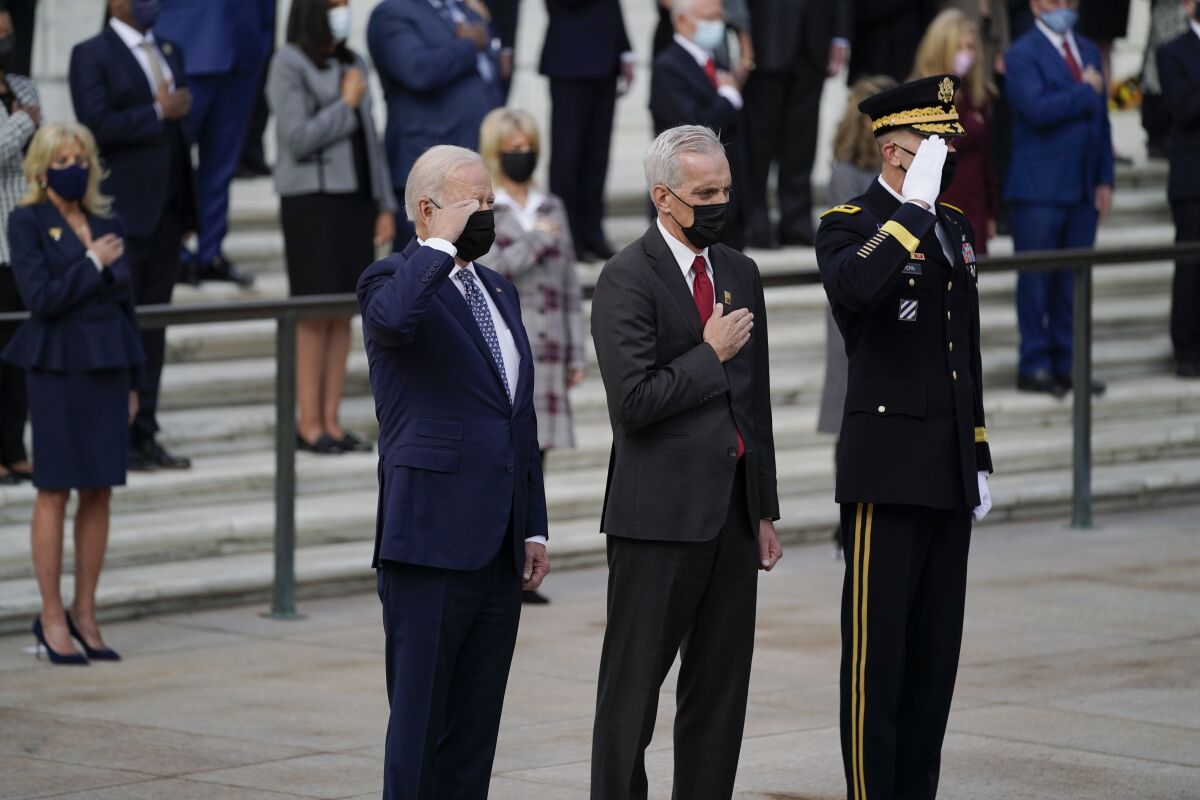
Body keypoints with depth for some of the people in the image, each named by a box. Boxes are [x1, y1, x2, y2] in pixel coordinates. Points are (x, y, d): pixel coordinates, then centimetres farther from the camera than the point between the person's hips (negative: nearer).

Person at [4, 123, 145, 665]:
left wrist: (131, 382, 13)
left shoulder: (108, 225, 10)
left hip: (108, 364, 5)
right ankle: (51, 617, 5)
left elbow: (125, 304, 14)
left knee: (99, 492, 5)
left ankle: (84, 614, 12)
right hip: (57, 366, -5)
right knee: (55, 491, -2)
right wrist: (93, 264, -10)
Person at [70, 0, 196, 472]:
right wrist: (158, 112, -14)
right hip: (122, 214, -7)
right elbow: (97, 125, -17)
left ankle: (145, 437, 11)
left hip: (167, 209, 7)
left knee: (153, 324, 8)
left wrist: (186, 209, 15)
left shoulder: (170, 53, 17)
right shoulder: (91, 56, -5)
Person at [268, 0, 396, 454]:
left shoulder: (352, 64, 14)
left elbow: (369, 136, 15)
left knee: (344, 313, 5)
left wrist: (385, 204, 12)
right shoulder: (290, 65, -6)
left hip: (355, 198, 6)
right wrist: (346, 104, -7)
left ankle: (331, 421, 9)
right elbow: (298, 137, -13)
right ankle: (309, 424, -1)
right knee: (314, 315, -5)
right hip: (311, 199, -6)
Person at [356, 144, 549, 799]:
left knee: (476, 723, 8)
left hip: (498, 548, 7)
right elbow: (395, 317, -33)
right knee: (420, 718, -4)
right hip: (432, 542, -7)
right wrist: (441, 243, -20)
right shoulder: (394, 279, -6)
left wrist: (533, 527, 18)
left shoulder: (499, 291, 18)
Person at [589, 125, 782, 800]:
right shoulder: (628, 279, -9)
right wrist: (711, 355, -10)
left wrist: (765, 510, 17)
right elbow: (634, 400, -19)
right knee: (633, 689, -2)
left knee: (721, 692, 9)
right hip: (661, 516, -7)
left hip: (733, 514, 7)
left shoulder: (741, 274, 14)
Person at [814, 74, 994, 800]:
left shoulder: (955, 226, 15)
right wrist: (913, 208, -26)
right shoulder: (850, 227, -7)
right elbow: (853, 289, -32)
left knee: (936, 649, 9)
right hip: (887, 467, -7)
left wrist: (980, 458, 17)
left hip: (950, 469, 7)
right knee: (878, 648, -4)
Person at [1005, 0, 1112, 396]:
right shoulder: (1022, 54, -6)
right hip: (1039, 189, -6)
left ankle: (1066, 364, 12)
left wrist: (1104, 180, 10)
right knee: (1036, 280, -2)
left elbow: (1101, 118, 17)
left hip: (1083, 188, 6)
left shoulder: (1089, 52, 17)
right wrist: (1086, 92, -9)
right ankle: (1034, 366, 3)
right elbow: (1038, 109, -21)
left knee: (1073, 280, 7)